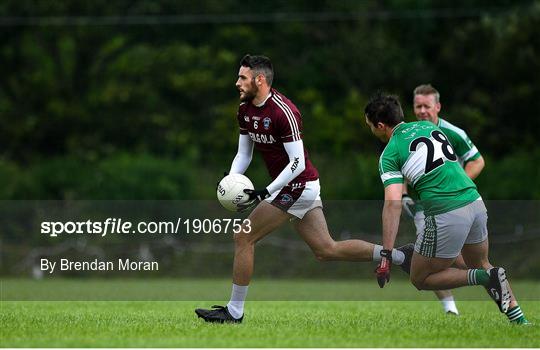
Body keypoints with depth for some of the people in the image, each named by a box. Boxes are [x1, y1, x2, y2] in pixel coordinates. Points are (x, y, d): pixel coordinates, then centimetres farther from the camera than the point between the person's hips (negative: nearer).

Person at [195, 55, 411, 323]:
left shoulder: (283, 111, -21)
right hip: (304, 188, 10)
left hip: (298, 186, -10)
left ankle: (234, 310, 3)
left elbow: (298, 162, -22)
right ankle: (400, 256, 14)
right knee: (326, 250, 10)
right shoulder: (245, 110, 6)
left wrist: (267, 192, -27)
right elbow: (244, 153, 15)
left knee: (243, 239, -6)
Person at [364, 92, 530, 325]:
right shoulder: (429, 126, 16)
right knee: (480, 264, 30)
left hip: (446, 215, -7)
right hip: (475, 202, 7)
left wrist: (386, 255, -17)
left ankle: (486, 278, -6)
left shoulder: (389, 154, -2)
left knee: (420, 279, 12)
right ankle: (520, 321, 19)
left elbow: (393, 203, -14)